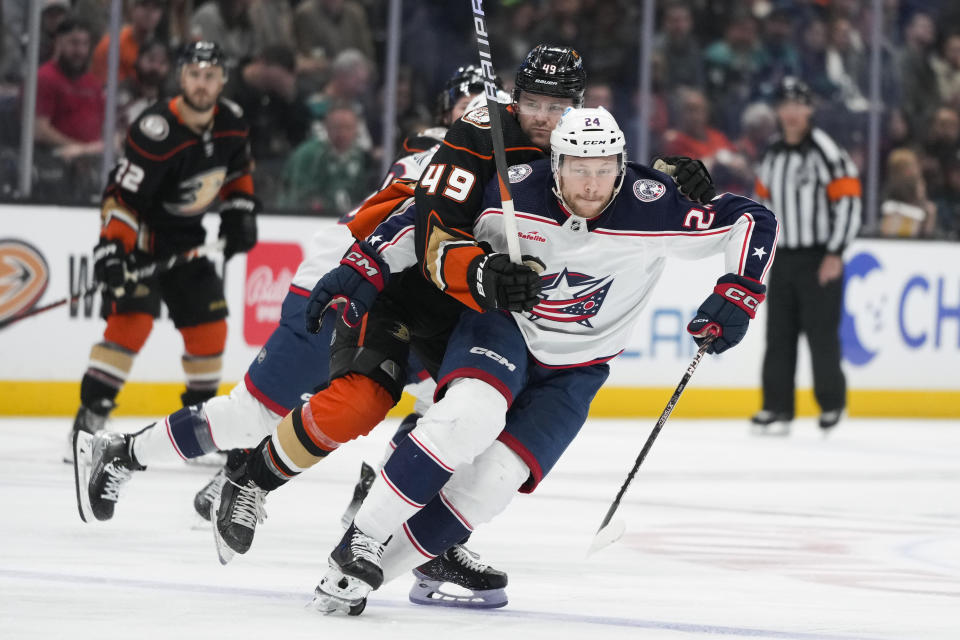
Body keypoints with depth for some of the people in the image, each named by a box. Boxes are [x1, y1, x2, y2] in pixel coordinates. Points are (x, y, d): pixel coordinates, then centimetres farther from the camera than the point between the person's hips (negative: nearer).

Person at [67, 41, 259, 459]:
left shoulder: (230, 122, -5)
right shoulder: (157, 131, -28)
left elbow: (237, 169, 16)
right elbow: (123, 193, -28)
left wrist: (240, 210, 6)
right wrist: (111, 246, -36)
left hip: (187, 237, 7)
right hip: (141, 234, -7)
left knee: (209, 326, 6)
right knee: (132, 319, -22)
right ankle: (90, 417, -20)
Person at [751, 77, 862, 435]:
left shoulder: (825, 151, -11)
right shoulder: (773, 154, 12)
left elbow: (848, 200, -14)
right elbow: (765, 199, 24)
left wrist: (835, 254, -16)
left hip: (820, 259, -6)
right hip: (784, 258, 6)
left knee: (822, 334, -5)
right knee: (779, 335, 4)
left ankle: (832, 403, 11)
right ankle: (777, 408, 7)